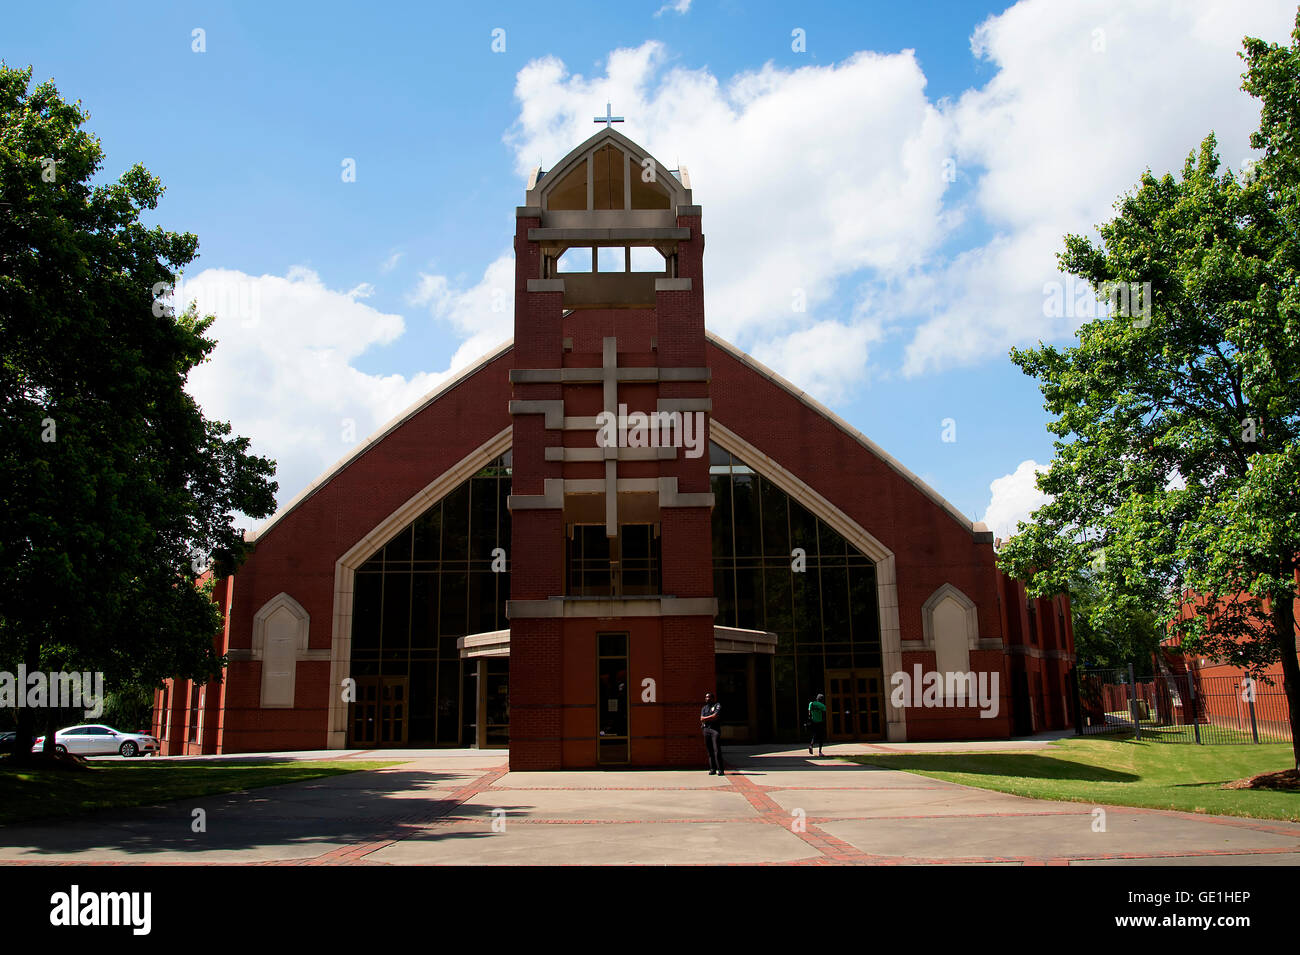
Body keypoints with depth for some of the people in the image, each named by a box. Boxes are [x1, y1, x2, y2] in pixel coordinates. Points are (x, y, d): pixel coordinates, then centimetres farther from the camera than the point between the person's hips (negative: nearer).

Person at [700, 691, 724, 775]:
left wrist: (706, 718, -2)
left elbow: (716, 716, -10)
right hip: (706, 729, 5)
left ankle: (720, 769, -14)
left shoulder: (717, 705, 5)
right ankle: (712, 769, 8)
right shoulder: (704, 708, 19)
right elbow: (702, 719, 5)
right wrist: (711, 718, -5)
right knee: (710, 750, 4)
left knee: (717, 750, -13)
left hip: (715, 729, -5)